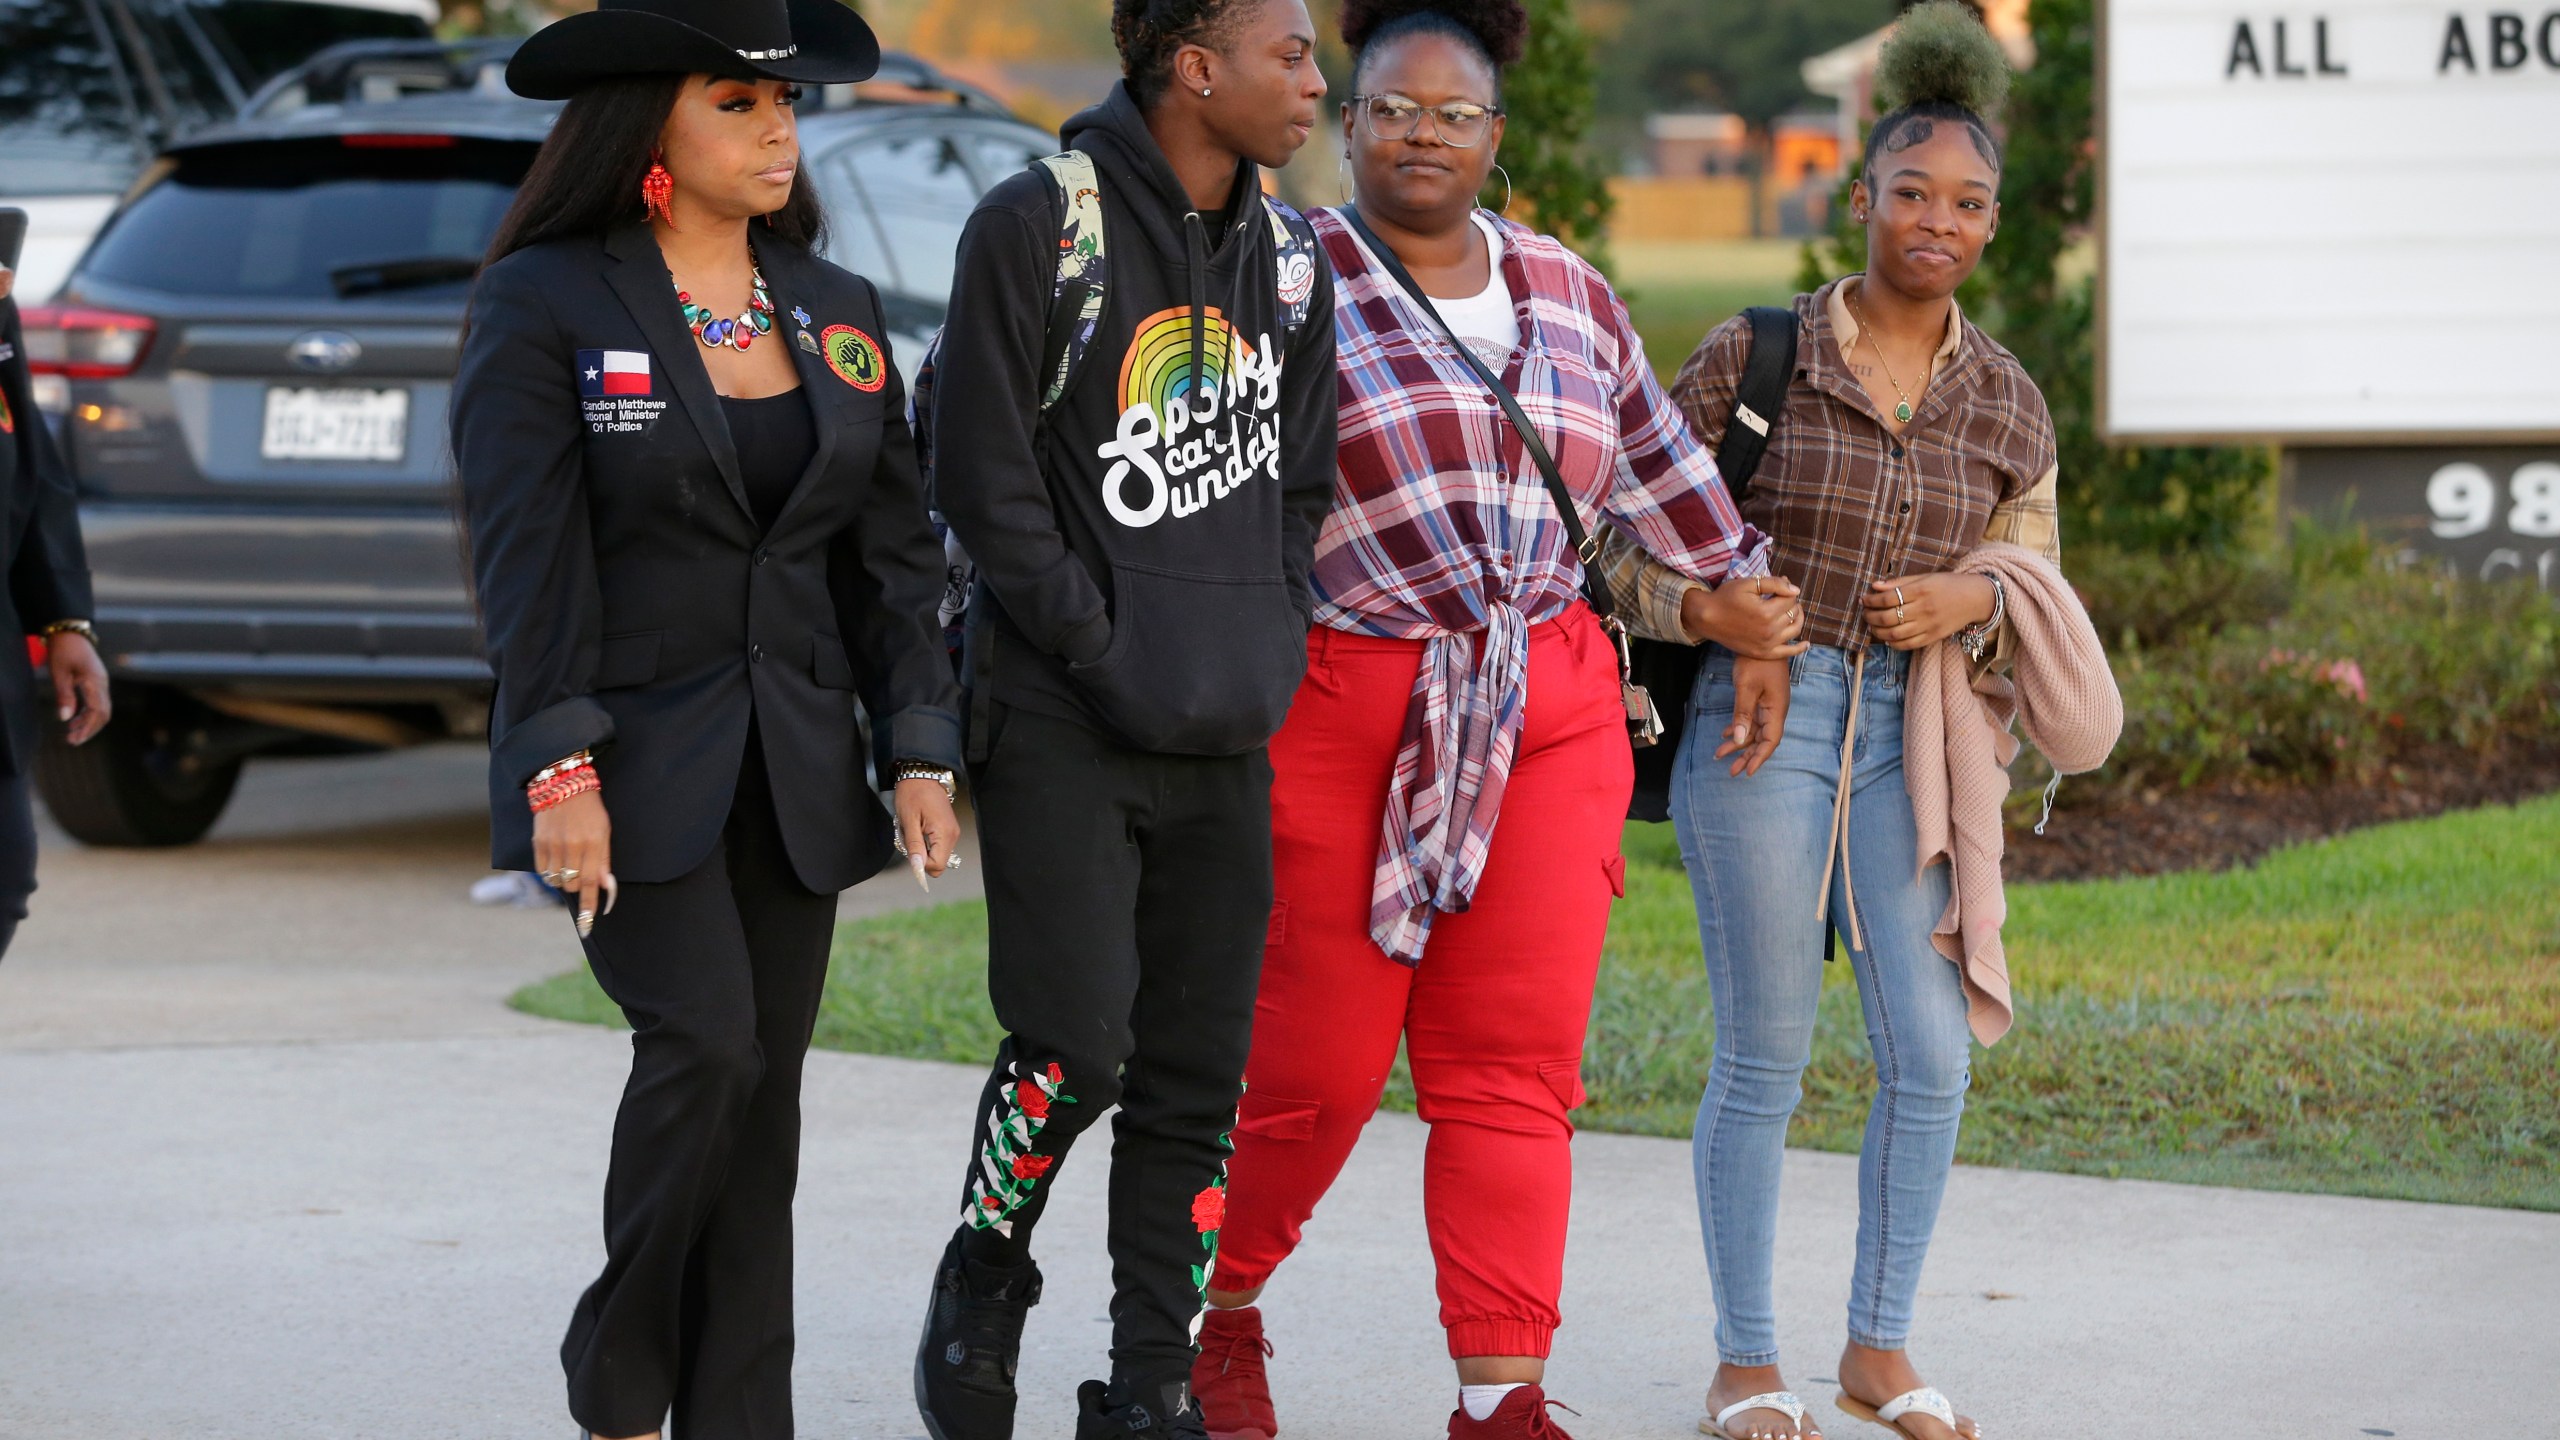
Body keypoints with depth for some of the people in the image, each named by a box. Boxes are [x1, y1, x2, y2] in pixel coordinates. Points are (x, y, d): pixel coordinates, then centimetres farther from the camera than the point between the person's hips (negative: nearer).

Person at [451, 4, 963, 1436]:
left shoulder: (838, 312, 11)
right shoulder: (548, 301, -5)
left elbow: (894, 549, 12)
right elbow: (526, 553, -10)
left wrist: (923, 749, 2)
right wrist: (558, 769, -16)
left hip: (794, 766, 5)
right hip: (634, 764, -5)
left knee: (763, 1095, 4)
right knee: (705, 1045, -18)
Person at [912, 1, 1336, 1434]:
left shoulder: (1286, 255, 11)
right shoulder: (1041, 227, -7)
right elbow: (988, 483, -8)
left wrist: (1262, 648, 6)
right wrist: (1109, 654, -10)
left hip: (1230, 735, 6)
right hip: (1063, 724, -6)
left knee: (1197, 1076, 4)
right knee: (1076, 1042, -14)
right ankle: (982, 1285, 13)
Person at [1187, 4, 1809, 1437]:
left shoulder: (1568, 293, 14)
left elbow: (1654, 458, 28)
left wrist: (1737, 582, 38)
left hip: (1545, 715, 4)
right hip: (1340, 711, -4)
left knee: (1518, 1063, -2)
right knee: (1314, 1063, 0)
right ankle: (1218, 1309, 25)